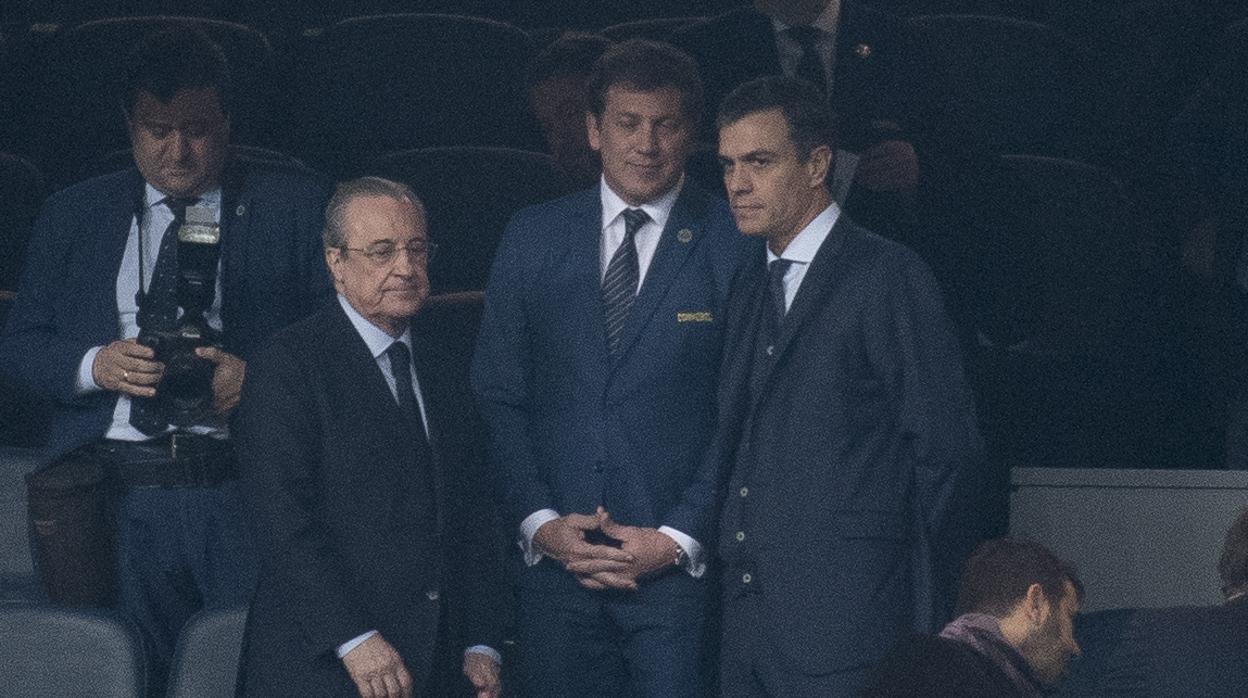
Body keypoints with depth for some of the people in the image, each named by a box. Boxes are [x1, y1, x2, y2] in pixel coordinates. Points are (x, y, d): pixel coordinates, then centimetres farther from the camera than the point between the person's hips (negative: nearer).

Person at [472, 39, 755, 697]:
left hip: (679, 563, -2)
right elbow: (498, 395, 8)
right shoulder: (534, 237, 8)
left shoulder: (735, 244, -1)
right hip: (554, 557, 3)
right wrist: (538, 519, -3)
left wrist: (681, 538, -9)